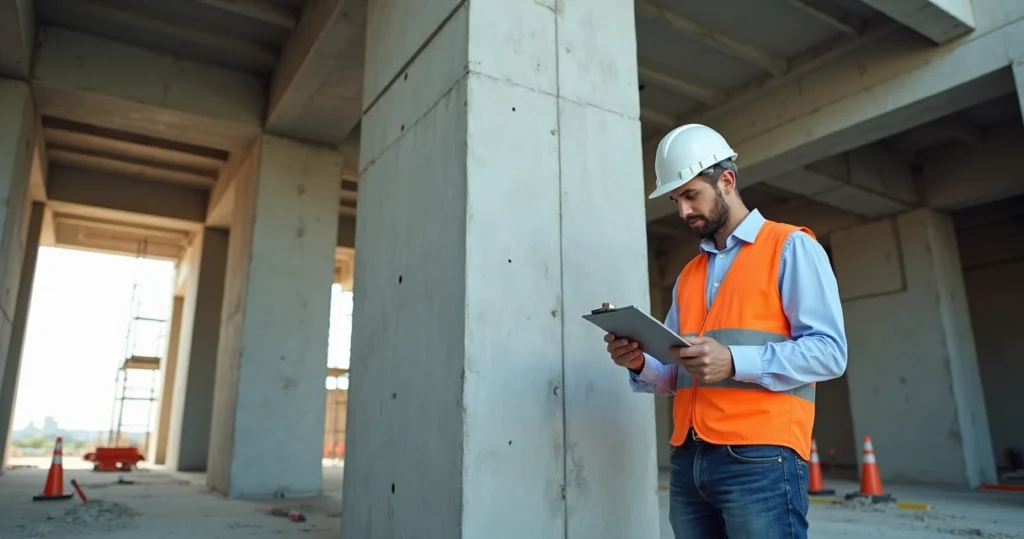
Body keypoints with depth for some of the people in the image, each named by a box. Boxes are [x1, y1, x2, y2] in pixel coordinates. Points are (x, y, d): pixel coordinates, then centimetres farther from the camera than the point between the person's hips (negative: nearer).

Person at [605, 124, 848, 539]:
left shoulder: (791, 247, 0)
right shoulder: (688, 275, 19)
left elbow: (829, 351, -10)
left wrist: (734, 362, -22)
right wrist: (640, 365, -3)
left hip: (759, 457, -6)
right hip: (687, 460, 6)